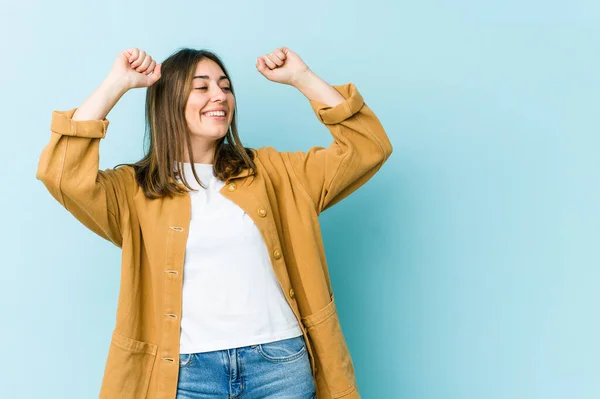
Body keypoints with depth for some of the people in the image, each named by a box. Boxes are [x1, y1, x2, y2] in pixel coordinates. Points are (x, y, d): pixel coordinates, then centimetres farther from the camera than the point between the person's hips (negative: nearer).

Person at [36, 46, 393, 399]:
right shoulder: (135, 188, 5)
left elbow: (367, 148, 10)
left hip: (280, 362, 2)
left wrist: (301, 77, 5)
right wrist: (117, 84, -8)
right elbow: (63, 175, -12)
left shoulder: (270, 171, 11)